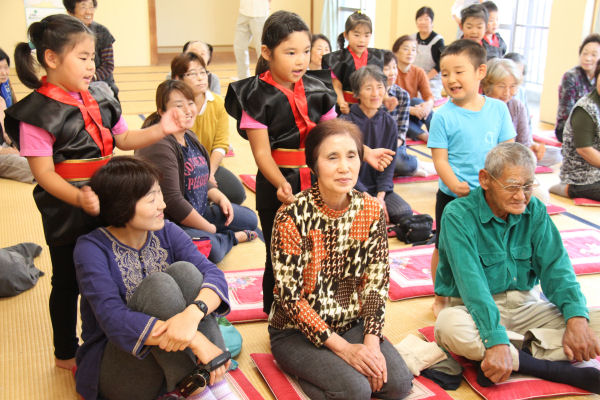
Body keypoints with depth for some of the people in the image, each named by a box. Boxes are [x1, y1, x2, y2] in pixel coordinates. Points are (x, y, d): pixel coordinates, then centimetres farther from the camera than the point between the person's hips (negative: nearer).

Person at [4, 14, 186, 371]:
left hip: (104, 202, 6)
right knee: (69, 281, 10)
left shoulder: (98, 100, 4)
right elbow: (44, 173, -20)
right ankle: (66, 354, 31)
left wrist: (161, 130, -1)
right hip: (66, 211, -6)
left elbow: (124, 139, 14)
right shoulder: (36, 113, -17)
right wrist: (78, 198, -35)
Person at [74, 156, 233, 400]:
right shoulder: (92, 249, -14)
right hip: (115, 371, -4)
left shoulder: (167, 232, -2)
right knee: (158, 283, -28)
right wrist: (195, 340, -38)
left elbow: (213, 273, -17)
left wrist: (193, 312, -41)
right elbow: (114, 320, -28)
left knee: (184, 270, -22)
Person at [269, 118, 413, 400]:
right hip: (296, 331, -5)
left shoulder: (371, 210, -5)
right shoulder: (292, 216, -19)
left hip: (352, 324, 5)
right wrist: (342, 347, -20)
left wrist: (371, 341, -14)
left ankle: (327, 372, 7)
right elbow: (290, 296, -17)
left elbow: (377, 281, -1)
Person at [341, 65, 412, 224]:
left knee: (404, 213, -20)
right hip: (353, 190, -4)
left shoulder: (389, 123, 4)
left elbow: (389, 164, 6)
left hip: (379, 189, 4)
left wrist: (381, 196, -9)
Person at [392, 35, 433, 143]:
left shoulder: (419, 72, 3)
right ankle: (424, 136, -31)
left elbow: (429, 96, -7)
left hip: (414, 118, 3)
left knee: (416, 101, -26)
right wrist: (411, 110, -33)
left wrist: (429, 104, -34)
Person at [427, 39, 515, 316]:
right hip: (452, 197, -3)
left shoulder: (498, 108, -1)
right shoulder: (443, 116, -10)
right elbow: (440, 159, -12)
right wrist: (456, 186, -27)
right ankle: (441, 299, 29)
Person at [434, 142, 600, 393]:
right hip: (474, 308, -4)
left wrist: (577, 318, -23)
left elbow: (555, 267, -6)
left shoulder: (534, 211, 1)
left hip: (526, 305, 4)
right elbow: (471, 282, -26)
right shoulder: (459, 215, -16)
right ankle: (562, 371, -27)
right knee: (450, 327, -38)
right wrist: (496, 340, -37)